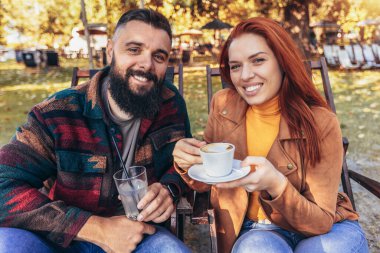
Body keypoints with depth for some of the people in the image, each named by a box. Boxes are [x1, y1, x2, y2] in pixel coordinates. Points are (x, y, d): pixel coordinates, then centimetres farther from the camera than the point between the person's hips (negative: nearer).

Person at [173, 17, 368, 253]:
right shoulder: (223, 105, -10)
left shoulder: (321, 123, -18)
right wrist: (188, 164, -23)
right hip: (258, 230, 0)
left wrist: (276, 185, -37)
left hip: (325, 229, 1)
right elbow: (205, 182, 0)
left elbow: (321, 221, -17)